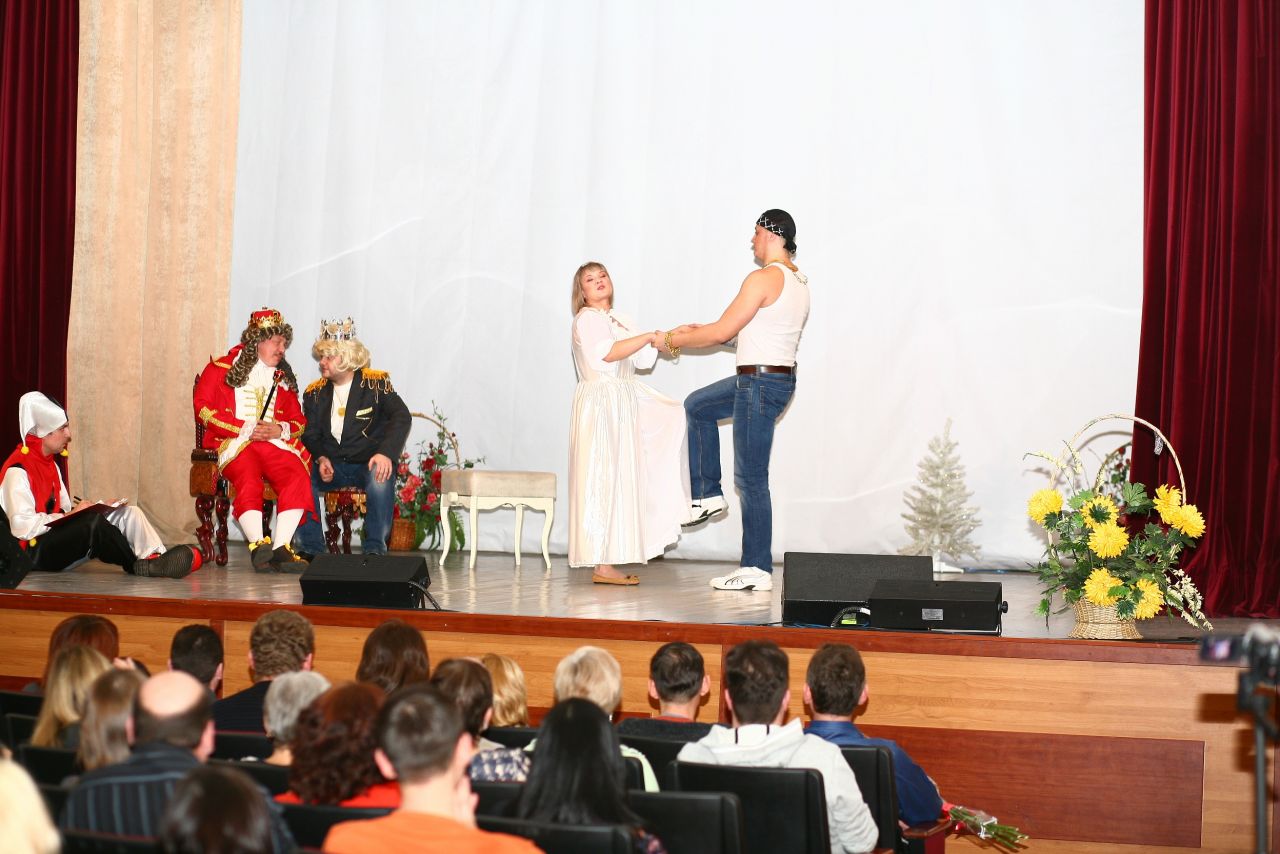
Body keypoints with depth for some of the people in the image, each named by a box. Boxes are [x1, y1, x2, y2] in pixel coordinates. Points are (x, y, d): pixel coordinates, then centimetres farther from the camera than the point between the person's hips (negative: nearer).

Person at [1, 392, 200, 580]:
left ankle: (158, 559, -24)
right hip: (34, 552, -10)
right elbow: (23, 527, -24)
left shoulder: (49, 463, 17)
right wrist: (70, 515, -17)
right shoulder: (18, 470, -14)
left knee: (128, 514, -4)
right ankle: (139, 567, -17)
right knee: (93, 522, -33)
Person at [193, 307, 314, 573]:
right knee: (248, 478, -37)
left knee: (298, 476, -29)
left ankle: (281, 548, -37)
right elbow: (203, 409, 1)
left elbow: (298, 421, 22)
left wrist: (279, 430, -3)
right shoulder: (221, 369, 13)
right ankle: (258, 547, -44)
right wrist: (245, 429, -9)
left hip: (274, 442, 4)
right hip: (232, 443, -3)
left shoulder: (283, 378, 26)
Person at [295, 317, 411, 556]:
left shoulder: (375, 384, -2)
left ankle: (374, 549, -22)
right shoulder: (315, 393, 11)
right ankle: (312, 548, -16)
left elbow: (401, 417, -14)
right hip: (331, 465, 4)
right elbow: (310, 435, 9)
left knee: (381, 479, -38)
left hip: (368, 464, -3)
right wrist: (320, 458, -14)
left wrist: (386, 453, -30)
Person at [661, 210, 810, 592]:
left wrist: (676, 339, 0)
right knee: (697, 406, 26)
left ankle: (758, 570, 2)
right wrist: (698, 330, 19)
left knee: (752, 478, -3)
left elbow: (722, 332, -16)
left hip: (759, 383, -10)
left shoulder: (765, 278, -18)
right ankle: (709, 495, 26)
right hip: (777, 377, 10)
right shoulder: (798, 281, 13)